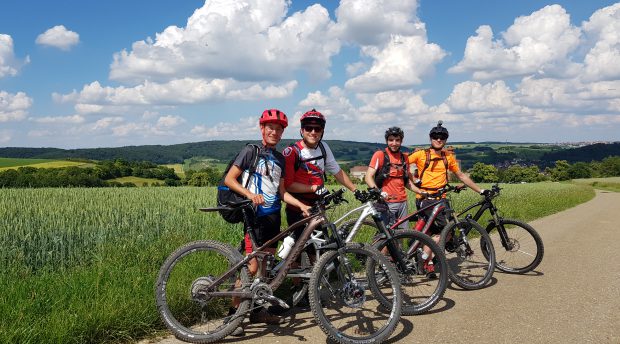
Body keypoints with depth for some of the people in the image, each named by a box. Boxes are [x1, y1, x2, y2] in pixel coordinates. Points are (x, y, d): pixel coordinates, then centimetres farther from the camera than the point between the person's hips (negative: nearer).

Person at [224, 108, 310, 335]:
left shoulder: (280, 159, 14)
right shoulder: (250, 151, -4)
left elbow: (281, 192, 14)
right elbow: (229, 179, -8)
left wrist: (301, 205, 1)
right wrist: (250, 194, -22)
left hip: (273, 216, 7)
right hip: (254, 216, -6)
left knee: (266, 266, 10)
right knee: (252, 267, -11)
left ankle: (258, 310, 22)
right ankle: (234, 313, 0)